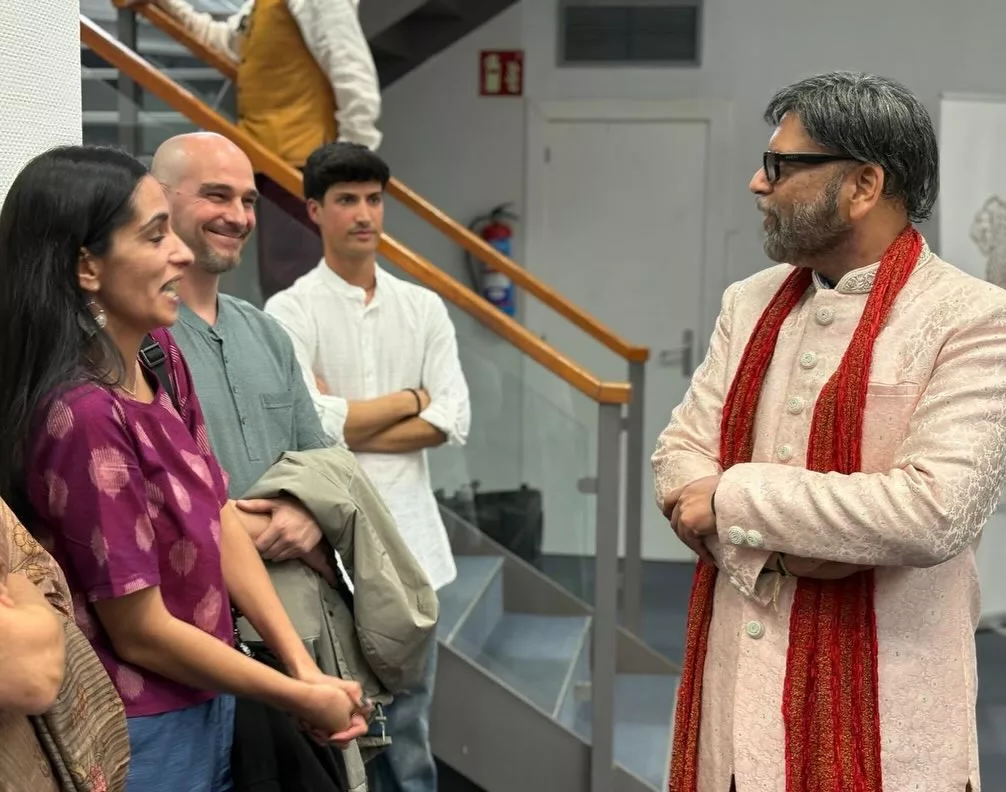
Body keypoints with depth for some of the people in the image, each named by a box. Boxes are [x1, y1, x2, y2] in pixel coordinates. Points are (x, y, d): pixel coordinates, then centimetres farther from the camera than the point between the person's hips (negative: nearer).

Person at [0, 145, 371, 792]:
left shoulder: (160, 355, -1)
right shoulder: (84, 414, -27)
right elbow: (140, 632, -21)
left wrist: (306, 667, -4)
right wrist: (301, 698, -10)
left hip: (208, 708, 8)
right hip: (140, 738, -8)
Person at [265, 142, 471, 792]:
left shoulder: (425, 308, 9)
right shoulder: (290, 311, -3)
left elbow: (453, 420, -1)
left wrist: (345, 425, -9)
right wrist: (407, 400, -4)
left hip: (410, 538, 4)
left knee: (408, 724, 11)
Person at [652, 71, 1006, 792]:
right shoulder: (751, 303, 8)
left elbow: (937, 511, -22)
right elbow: (680, 454, 4)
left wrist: (736, 498, -16)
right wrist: (773, 548, -14)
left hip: (875, 707, -5)